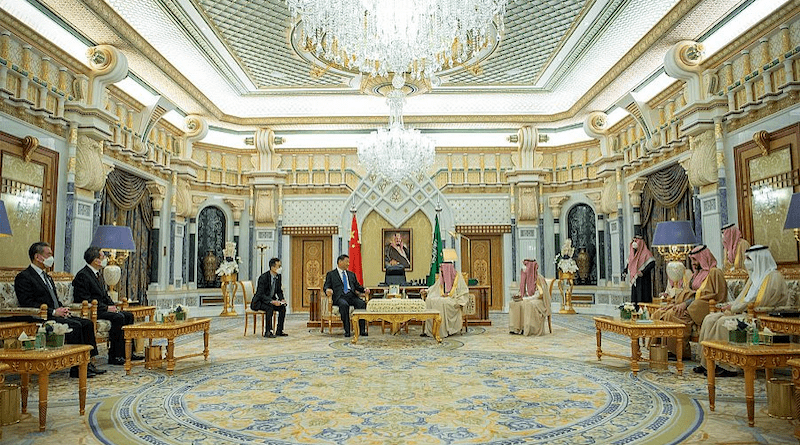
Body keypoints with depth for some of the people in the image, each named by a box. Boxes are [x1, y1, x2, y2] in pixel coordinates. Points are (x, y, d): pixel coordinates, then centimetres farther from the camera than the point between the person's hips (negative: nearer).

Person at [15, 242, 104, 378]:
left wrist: (63, 309, 3)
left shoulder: (47, 277, 24)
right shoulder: (23, 277, -5)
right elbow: (27, 304, -15)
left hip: (57, 315, 9)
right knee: (75, 326, -27)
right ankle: (76, 369, -22)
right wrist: (53, 312, -19)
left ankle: (87, 363, -10)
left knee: (88, 323, -8)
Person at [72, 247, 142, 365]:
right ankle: (114, 356, -22)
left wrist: (113, 305, 3)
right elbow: (85, 300, -19)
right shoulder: (82, 275, -13)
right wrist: (106, 308, -20)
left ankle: (127, 352, -1)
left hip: (101, 308, 10)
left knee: (129, 315, -2)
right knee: (118, 317, -27)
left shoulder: (98, 274, 18)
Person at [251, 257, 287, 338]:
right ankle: (268, 332, -26)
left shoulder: (278, 276, 0)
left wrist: (282, 299, -11)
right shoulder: (263, 277, -22)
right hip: (259, 302, -7)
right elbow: (260, 294, -25)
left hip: (271, 300, 7)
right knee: (270, 307, -34)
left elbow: (279, 291, 10)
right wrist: (272, 301, -36)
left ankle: (279, 331, -9)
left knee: (283, 307, -17)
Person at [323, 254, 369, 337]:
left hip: (352, 296, 4)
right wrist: (327, 290, -18)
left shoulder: (352, 274, 30)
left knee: (362, 304, -28)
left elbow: (358, 286, 24)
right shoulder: (331, 274, 17)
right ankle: (347, 331, -32)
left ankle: (362, 330, -26)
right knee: (344, 305, -38)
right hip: (339, 297, -3)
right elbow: (326, 286, 6)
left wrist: (364, 290, 3)